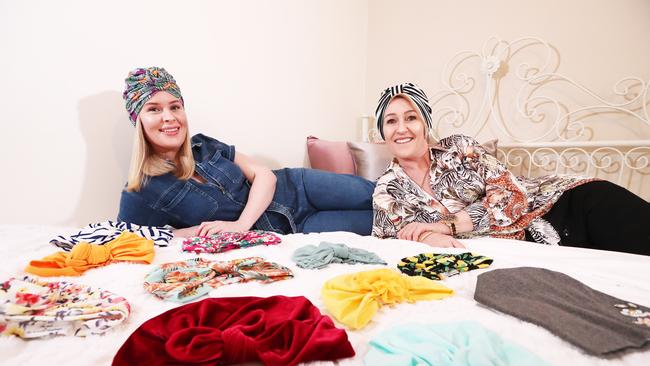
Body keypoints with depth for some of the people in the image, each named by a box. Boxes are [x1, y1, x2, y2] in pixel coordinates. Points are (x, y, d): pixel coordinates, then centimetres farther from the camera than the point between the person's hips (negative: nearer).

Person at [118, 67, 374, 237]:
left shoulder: (203, 145, -1)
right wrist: (201, 231, -19)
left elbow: (264, 175, -4)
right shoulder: (139, 197, -13)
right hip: (279, 234, -4)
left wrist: (240, 225, -23)